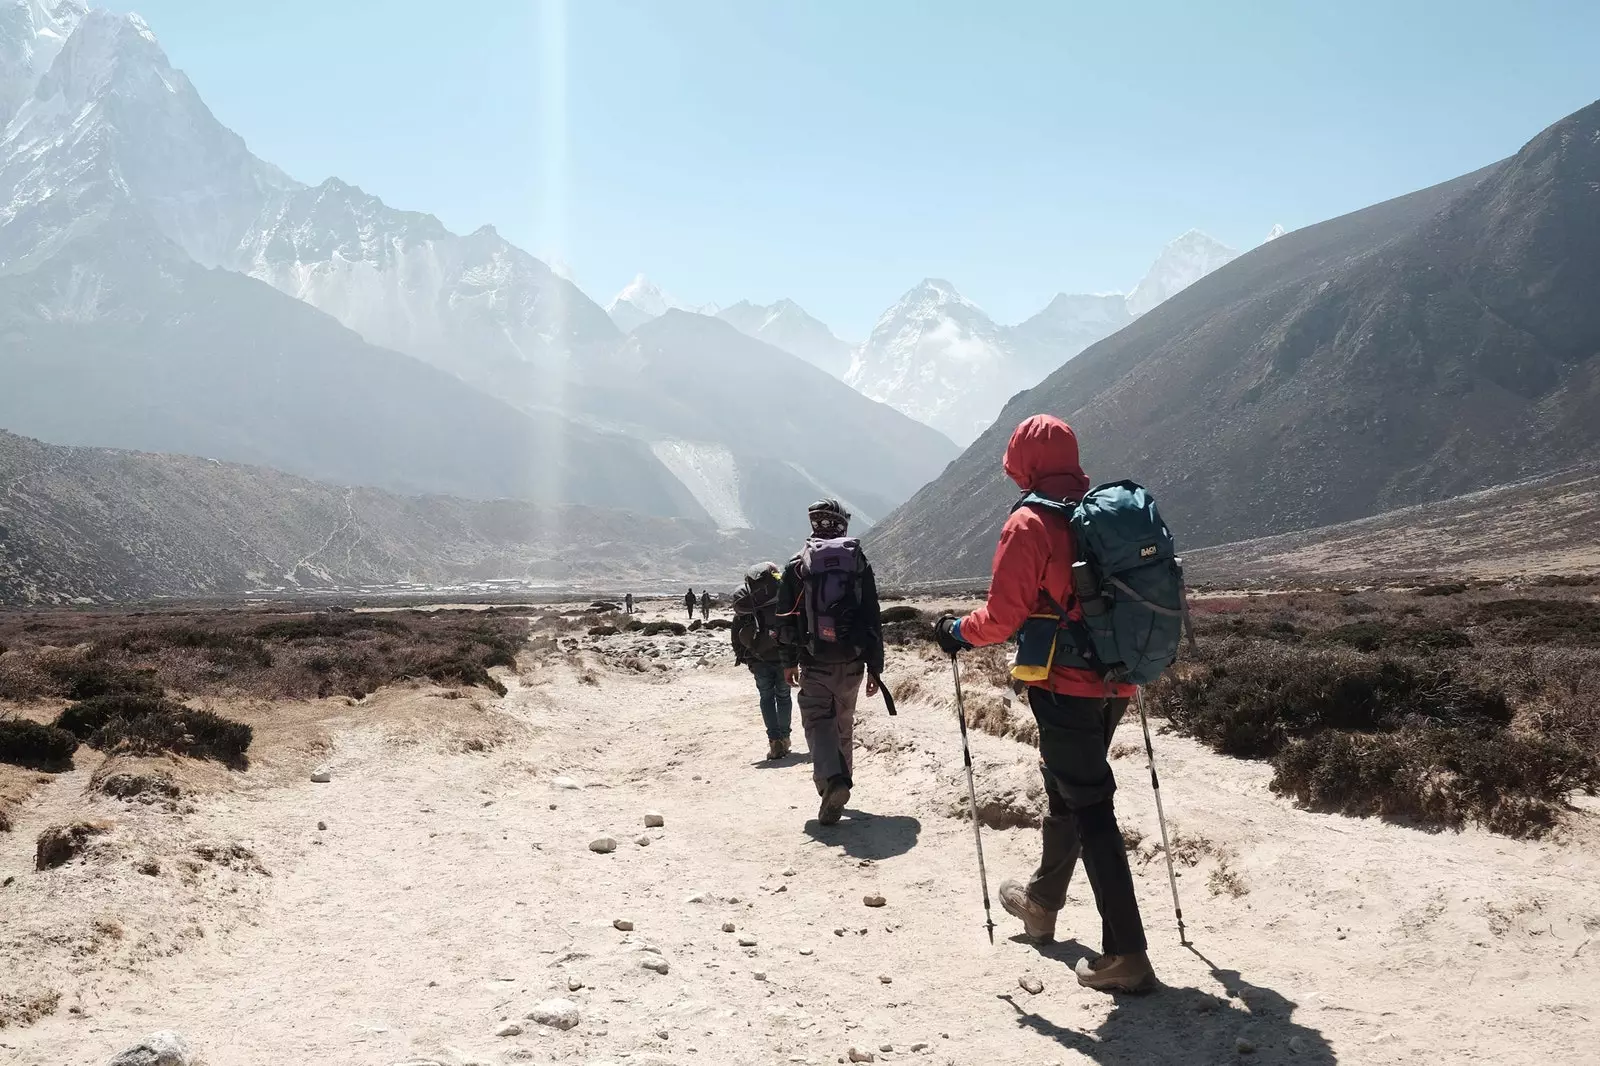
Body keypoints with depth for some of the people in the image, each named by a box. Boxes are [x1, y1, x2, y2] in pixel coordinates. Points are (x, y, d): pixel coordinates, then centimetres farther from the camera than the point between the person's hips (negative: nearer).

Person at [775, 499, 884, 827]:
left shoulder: (797, 565, -2)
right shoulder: (859, 563, 2)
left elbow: (786, 617, 2)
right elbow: (873, 619, 1)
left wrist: (789, 661, 13)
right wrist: (875, 668, 6)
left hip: (815, 662, -2)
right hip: (852, 661, 2)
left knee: (817, 720, 2)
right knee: (844, 723, 18)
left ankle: (832, 779, -22)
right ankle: (840, 783, 28)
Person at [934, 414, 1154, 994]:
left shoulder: (1030, 524, -13)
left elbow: (1003, 615, -15)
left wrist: (958, 631, 3)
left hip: (1064, 686, -7)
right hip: (1115, 683, 7)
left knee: (1089, 809, -4)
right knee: (1066, 791, 23)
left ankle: (1126, 955, -3)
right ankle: (1042, 901, 42)